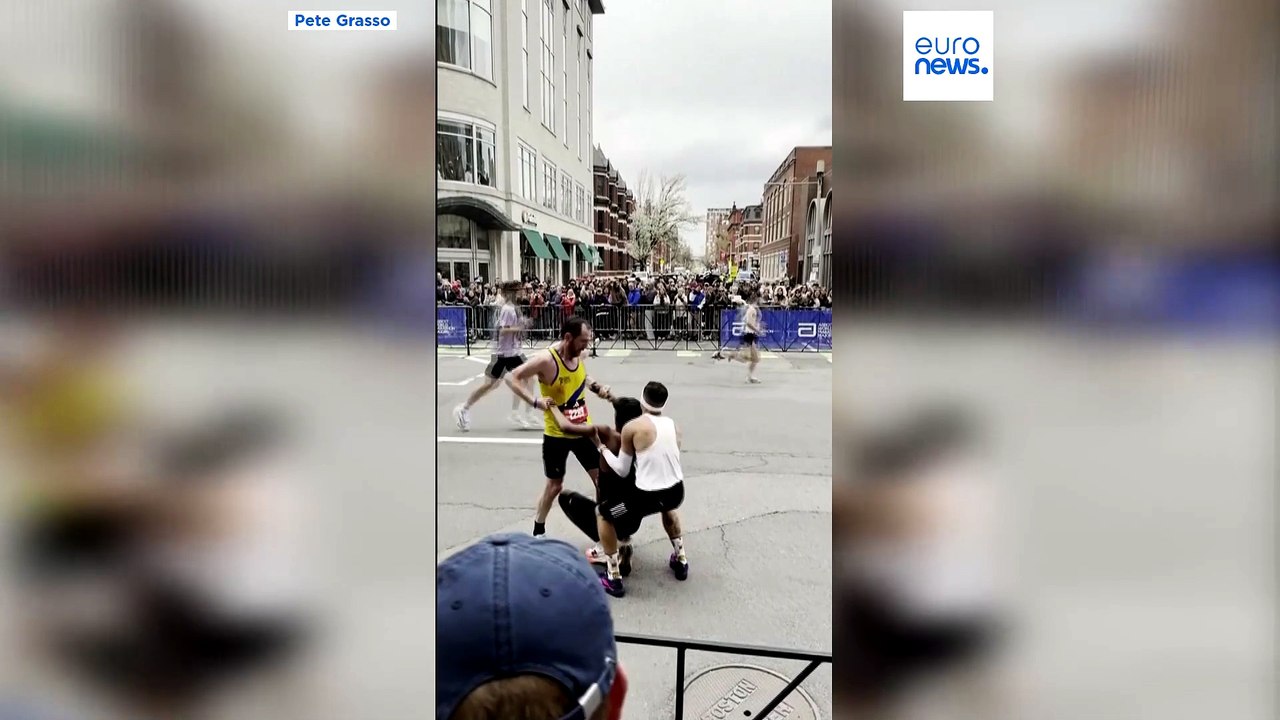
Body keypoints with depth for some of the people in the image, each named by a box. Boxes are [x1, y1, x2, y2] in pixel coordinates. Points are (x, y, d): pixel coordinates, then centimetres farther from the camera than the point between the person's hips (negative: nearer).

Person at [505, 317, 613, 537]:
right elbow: (512, 378, -19)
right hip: (557, 434, -6)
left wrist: (597, 387, -2)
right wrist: (535, 401, -30)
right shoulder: (546, 360, -24)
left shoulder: (579, 355, -4)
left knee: (601, 476, 9)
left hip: (583, 429, 6)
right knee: (554, 485, 7)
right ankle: (538, 531, 29)